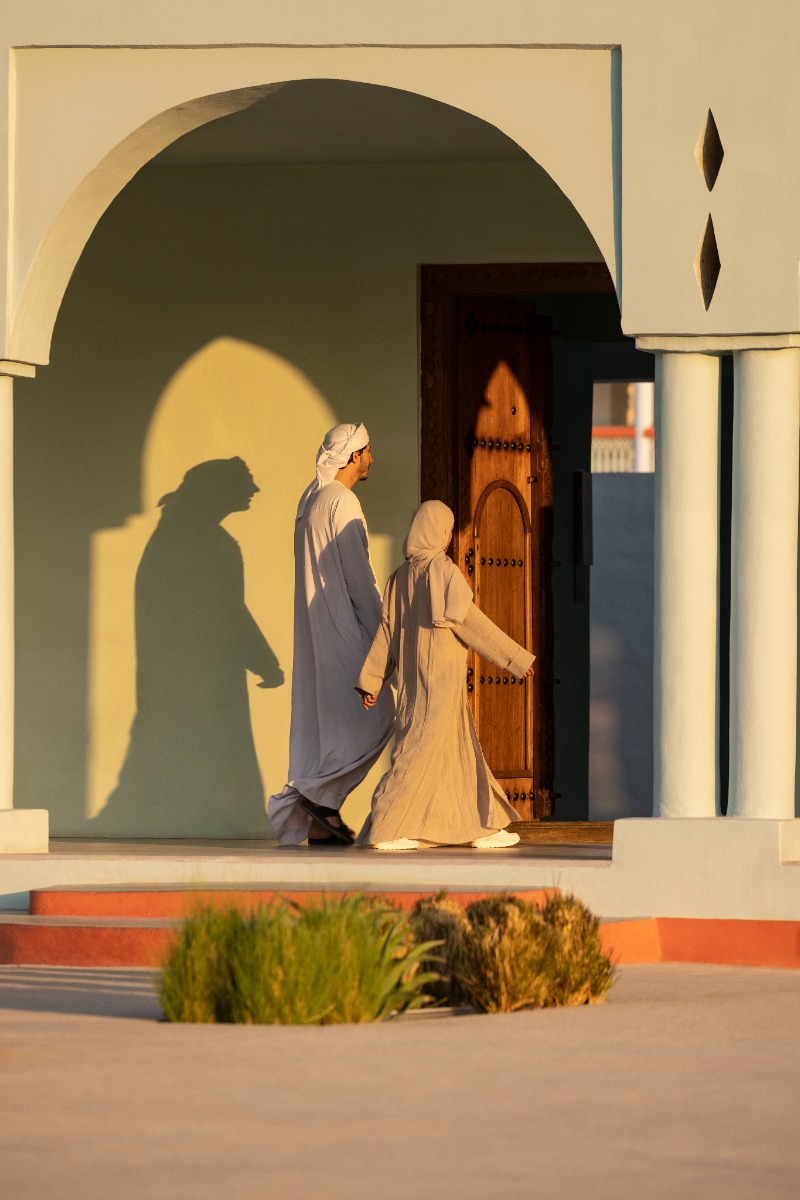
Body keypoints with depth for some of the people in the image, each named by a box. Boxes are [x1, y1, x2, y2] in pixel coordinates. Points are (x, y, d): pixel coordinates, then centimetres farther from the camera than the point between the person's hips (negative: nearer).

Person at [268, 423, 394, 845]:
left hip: (315, 628, 9)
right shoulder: (342, 502, -14)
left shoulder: (310, 499, 14)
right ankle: (320, 794, -10)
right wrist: (381, 633, -9)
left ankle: (316, 821, 6)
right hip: (342, 625, -9)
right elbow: (358, 576, -16)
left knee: (321, 718, 8)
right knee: (376, 712, -4)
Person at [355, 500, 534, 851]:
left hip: (412, 677, 8)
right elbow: (469, 621, -16)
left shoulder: (400, 577, 10)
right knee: (422, 749, -6)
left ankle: (484, 828, 15)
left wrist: (371, 681, 11)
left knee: (460, 751, 13)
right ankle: (384, 830, -9)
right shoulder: (442, 570, -13)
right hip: (441, 675, -8)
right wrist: (517, 658, -13)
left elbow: (387, 630, 10)